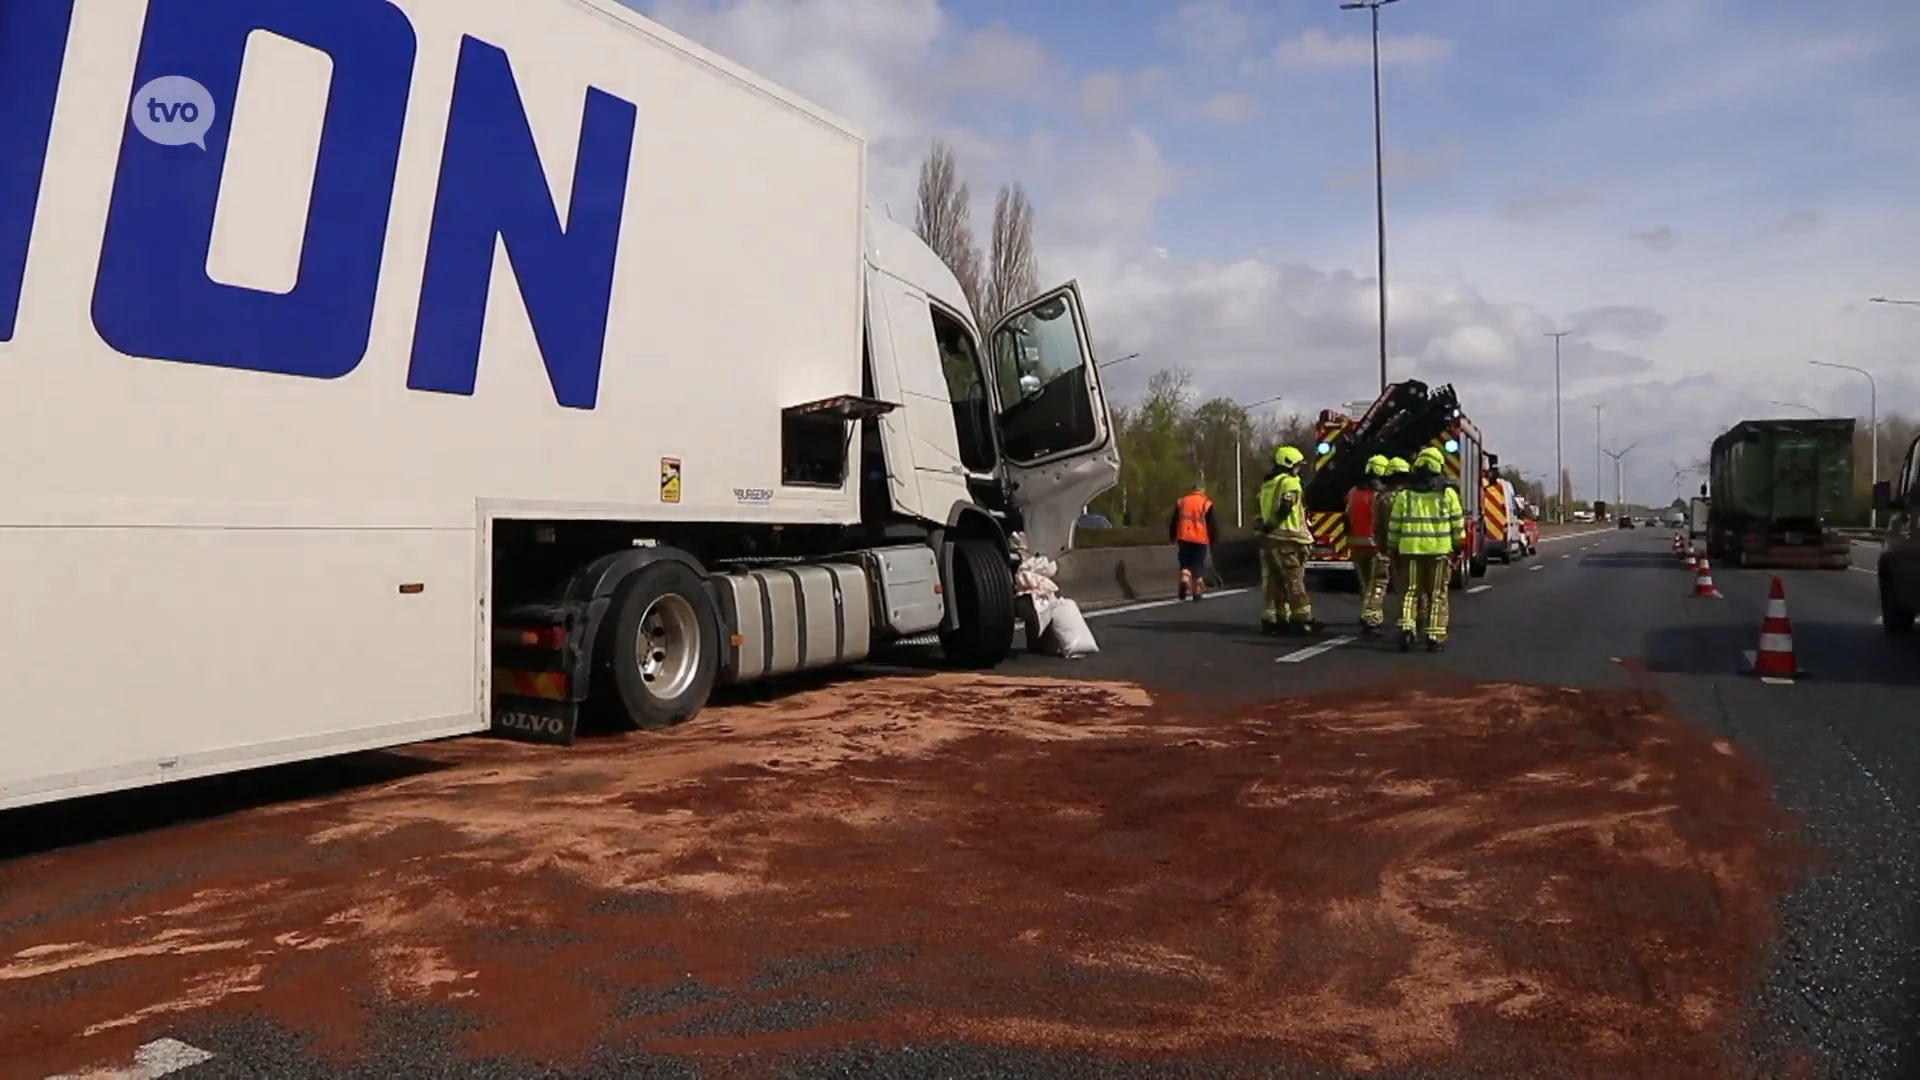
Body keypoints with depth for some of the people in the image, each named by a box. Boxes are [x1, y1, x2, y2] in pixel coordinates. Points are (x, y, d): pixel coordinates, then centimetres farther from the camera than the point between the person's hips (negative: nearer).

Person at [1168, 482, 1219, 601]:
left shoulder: (1181, 501, 10)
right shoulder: (1206, 503, 1)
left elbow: (1173, 521, 14)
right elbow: (1212, 524, 0)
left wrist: (1172, 538, 23)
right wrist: (1212, 541, 10)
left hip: (1184, 538, 2)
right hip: (1200, 540, -2)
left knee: (1185, 563, 11)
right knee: (1198, 565, 6)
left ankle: (1185, 580, -15)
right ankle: (1198, 591, 5)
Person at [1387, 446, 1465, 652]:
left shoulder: (1405, 494, 4)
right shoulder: (1447, 493, -1)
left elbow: (1394, 524, 6)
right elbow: (1458, 523, 1)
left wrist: (1393, 546, 16)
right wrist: (1459, 546, 11)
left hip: (1411, 548, 1)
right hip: (1440, 549, -1)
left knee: (1411, 591, 7)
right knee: (1437, 594, 5)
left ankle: (1406, 629, -9)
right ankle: (1435, 637, 6)